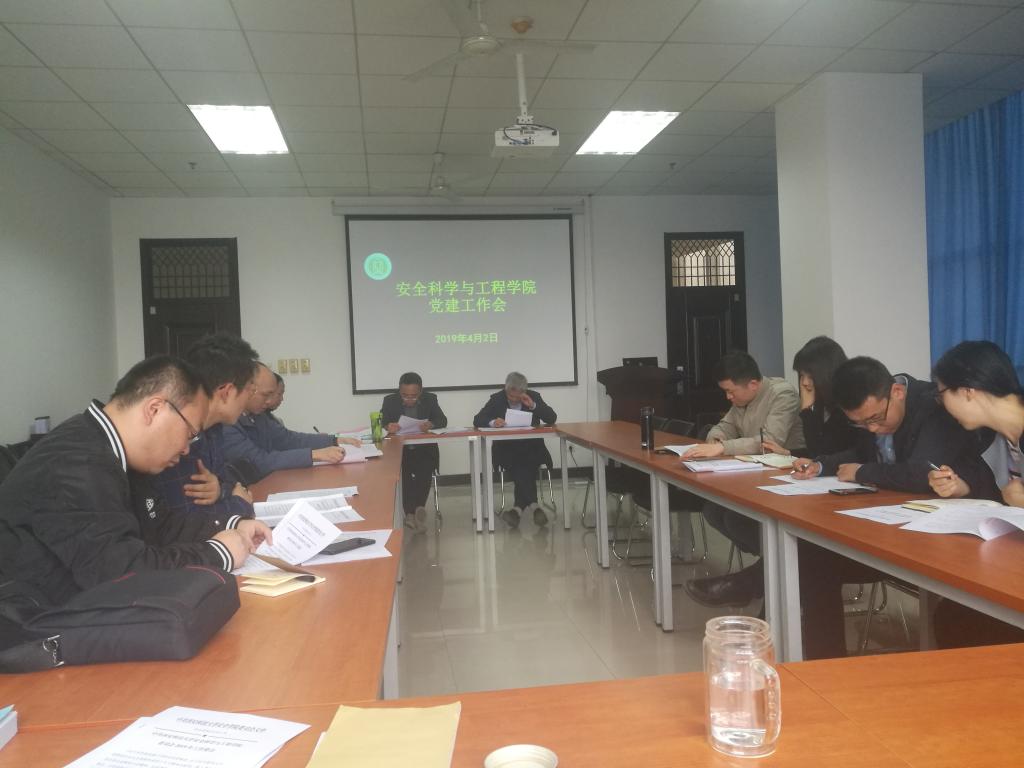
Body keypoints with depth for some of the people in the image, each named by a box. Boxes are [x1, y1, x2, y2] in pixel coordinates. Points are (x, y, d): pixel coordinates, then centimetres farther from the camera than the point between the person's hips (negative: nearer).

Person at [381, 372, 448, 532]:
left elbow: (443, 420, -2)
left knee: (425, 470, -29)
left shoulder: (430, 399, 5)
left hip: (424, 448, 0)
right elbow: (381, 423, -4)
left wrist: (430, 424, -26)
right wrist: (388, 427, -30)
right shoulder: (390, 400, 3)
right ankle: (411, 511, -27)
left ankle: (412, 512, -28)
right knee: (402, 471, -30)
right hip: (399, 448, 0)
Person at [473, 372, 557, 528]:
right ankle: (533, 505, -32)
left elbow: (552, 418, 1)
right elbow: (477, 420, -3)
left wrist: (533, 406, -13)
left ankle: (517, 508, -30)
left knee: (522, 467, -32)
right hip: (506, 449, -1)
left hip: (531, 447, 1)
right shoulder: (497, 399, 4)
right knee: (522, 469, -32)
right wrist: (492, 422, -25)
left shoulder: (534, 396, 7)